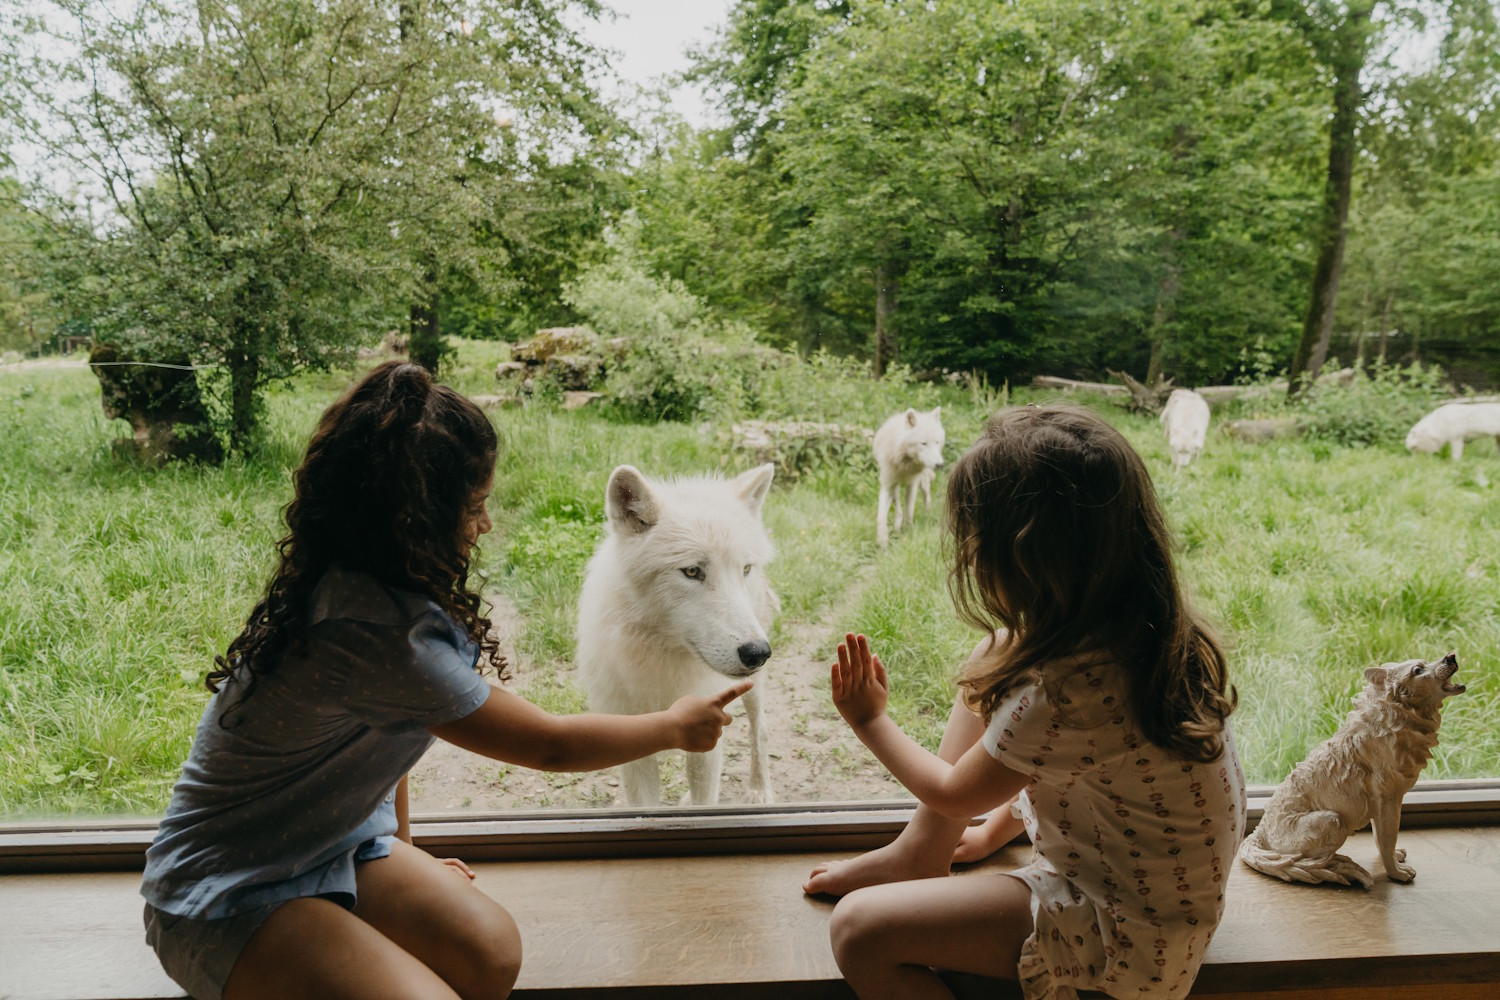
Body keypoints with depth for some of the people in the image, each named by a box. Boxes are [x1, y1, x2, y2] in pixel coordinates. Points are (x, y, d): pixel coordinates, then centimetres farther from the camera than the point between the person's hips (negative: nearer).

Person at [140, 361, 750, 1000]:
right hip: (226, 893, -7)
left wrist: (401, 848, 17)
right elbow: (549, 744, -22)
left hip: (332, 843, 7)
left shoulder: (354, 582, -5)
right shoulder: (372, 628, -33)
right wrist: (677, 726, -7)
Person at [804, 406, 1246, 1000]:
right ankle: (917, 859, 20)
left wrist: (871, 722, 3)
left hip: (1128, 928, -9)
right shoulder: (1148, 626, -9)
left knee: (859, 932, -15)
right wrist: (993, 833, 18)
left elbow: (951, 793, -14)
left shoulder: (1064, 690, -34)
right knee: (991, 664, 12)